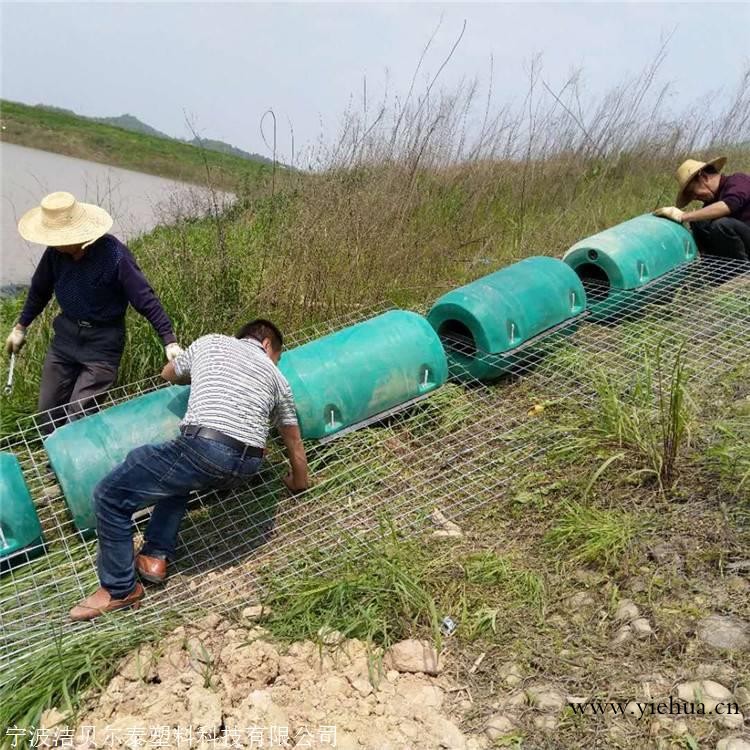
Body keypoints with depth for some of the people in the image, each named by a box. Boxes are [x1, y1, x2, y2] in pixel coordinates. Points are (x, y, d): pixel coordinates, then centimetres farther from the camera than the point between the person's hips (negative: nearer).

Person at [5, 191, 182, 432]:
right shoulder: (56, 252, -9)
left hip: (103, 341, -5)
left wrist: (170, 341, -27)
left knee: (78, 413, -7)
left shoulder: (115, 256, -25)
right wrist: (21, 326, 21)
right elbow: (40, 289, 10)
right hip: (65, 333, 6)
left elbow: (146, 300, -21)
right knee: (47, 411, 11)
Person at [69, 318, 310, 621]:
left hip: (204, 447, -5)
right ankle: (155, 556, 28)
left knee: (110, 496, 12)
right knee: (178, 472, 36)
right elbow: (295, 446, 32)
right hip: (247, 465, 5)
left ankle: (120, 590, 20)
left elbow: (169, 374, 42)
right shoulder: (276, 378, 26)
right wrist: (298, 482, 51)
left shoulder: (211, 342, 22)